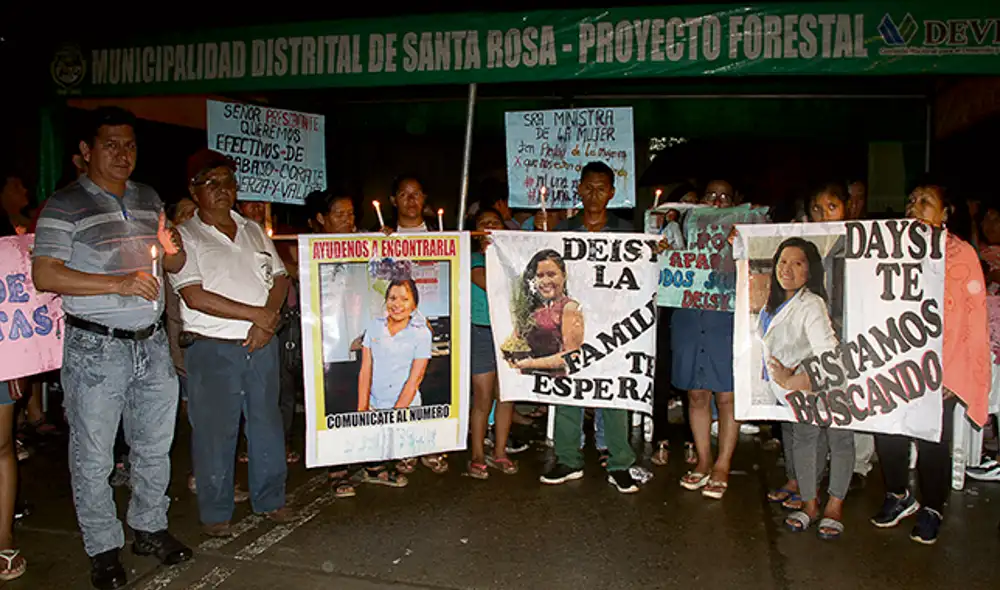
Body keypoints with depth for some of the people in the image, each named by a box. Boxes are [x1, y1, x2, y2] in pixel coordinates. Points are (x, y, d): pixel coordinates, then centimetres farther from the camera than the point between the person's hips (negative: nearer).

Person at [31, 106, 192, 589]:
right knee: (93, 456, 5)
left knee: (155, 445, 15)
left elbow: (176, 266, 18)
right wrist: (120, 283, -23)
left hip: (152, 342, 5)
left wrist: (173, 250, -6)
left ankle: (150, 528, 33)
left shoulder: (149, 200, 11)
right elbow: (45, 276, -15)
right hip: (96, 349, -5)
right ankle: (103, 550, 22)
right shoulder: (64, 206, -6)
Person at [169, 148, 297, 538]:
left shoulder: (254, 231, 14)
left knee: (267, 422, 11)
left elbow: (280, 279, 11)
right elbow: (194, 297, -13)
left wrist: (268, 318, -8)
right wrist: (256, 314, -14)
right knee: (214, 431, 2)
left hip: (262, 344, 5)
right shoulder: (185, 237, -3)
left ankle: (270, 500, 27)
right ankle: (215, 513, 18)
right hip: (212, 348, -5)